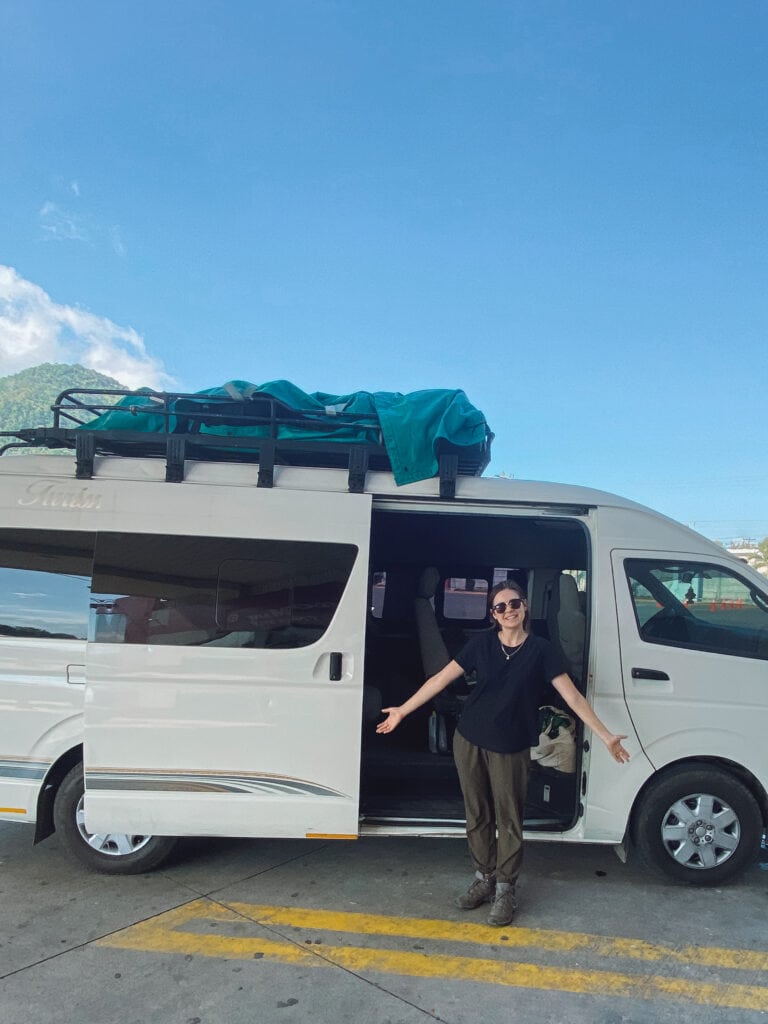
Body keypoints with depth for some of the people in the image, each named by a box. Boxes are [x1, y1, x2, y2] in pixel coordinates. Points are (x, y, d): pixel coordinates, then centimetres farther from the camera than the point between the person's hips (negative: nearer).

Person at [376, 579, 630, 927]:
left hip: (510, 748, -2)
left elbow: (572, 696, -7)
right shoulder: (481, 643, -3)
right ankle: (484, 878, 33)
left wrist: (606, 736, -11)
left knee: (509, 820, 8)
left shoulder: (540, 650, -7)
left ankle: (505, 889, 27)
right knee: (477, 815, 14)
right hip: (469, 741, 2)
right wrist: (402, 711, -1)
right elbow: (441, 679, -2)